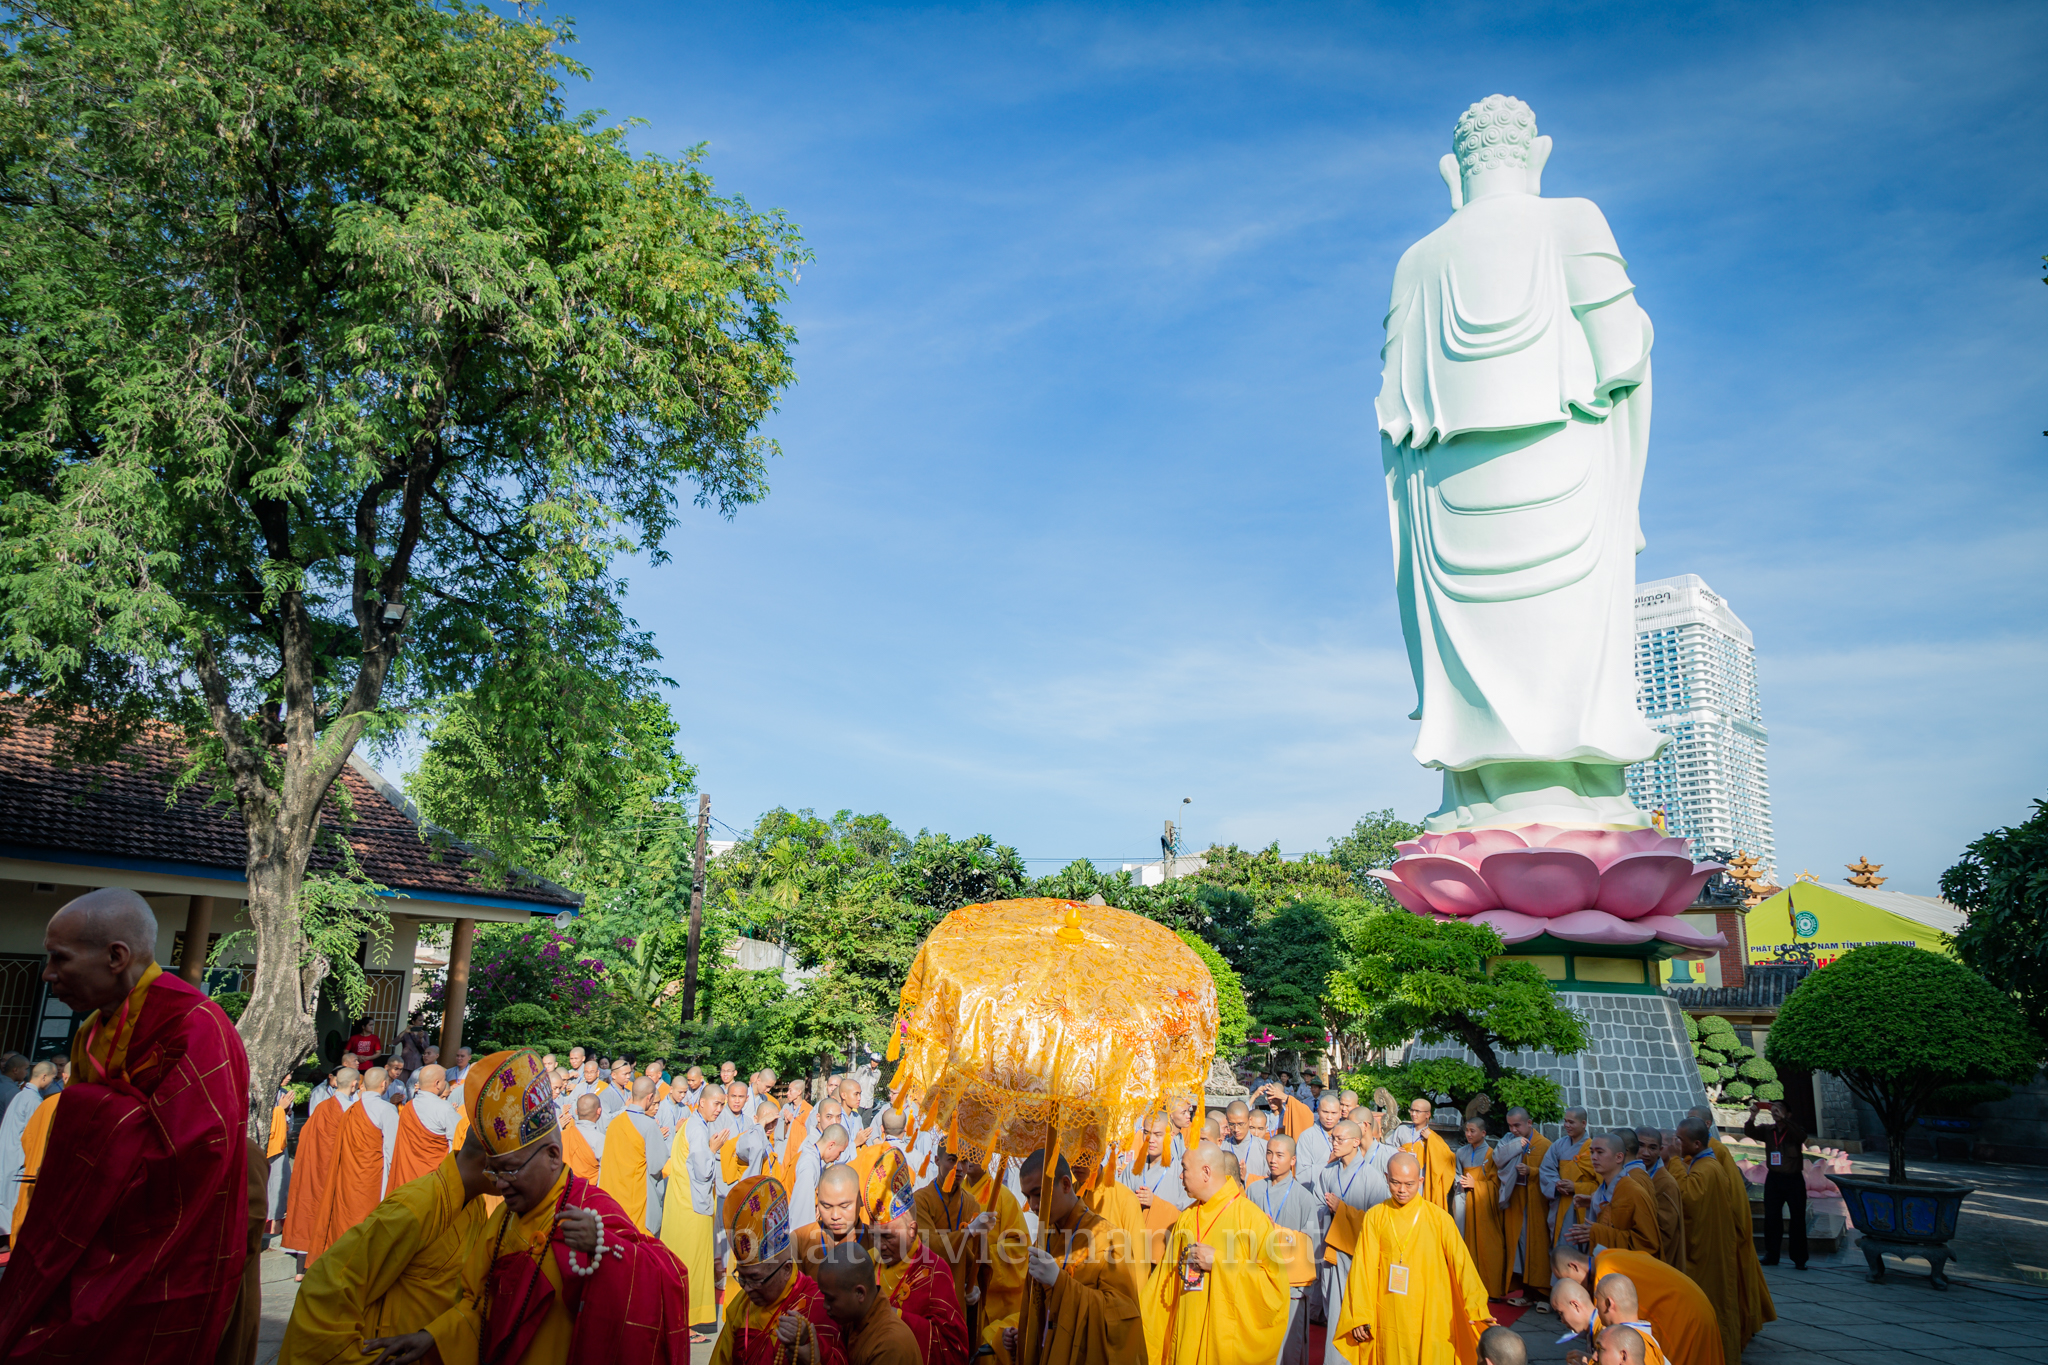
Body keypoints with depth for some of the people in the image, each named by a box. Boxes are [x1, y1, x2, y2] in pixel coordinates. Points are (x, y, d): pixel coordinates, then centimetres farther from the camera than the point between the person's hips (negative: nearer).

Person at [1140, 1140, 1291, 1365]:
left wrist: (1219, 1262, -17)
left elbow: (1274, 1279, -15)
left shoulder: (1251, 1217, -11)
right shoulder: (1187, 1218, 8)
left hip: (1230, 1339, -5)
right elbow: (1169, 1278, 15)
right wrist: (1139, 1312, 12)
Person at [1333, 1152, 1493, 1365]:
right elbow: (1363, 1267, 0)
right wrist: (1359, 1315, -3)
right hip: (1390, 1316, 1)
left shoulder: (1438, 1218, -5)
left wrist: (1475, 1306, -18)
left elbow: (1460, 1262, -7)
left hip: (1431, 1317, -1)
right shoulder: (1374, 1217, -1)